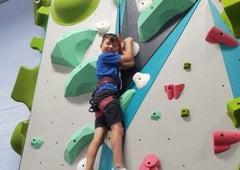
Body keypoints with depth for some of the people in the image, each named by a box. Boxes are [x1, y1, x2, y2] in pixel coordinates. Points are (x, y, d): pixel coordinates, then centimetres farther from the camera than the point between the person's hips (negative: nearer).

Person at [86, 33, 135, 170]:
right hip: (107, 93, -9)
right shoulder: (105, 56, 10)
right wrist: (128, 42, 27)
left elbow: (130, 64, 25)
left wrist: (122, 48, 34)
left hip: (100, 96, 9)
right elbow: (129, 58, 10)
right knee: (118, 128, -23)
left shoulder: (112, 62, 35)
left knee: (99, 137, -6)